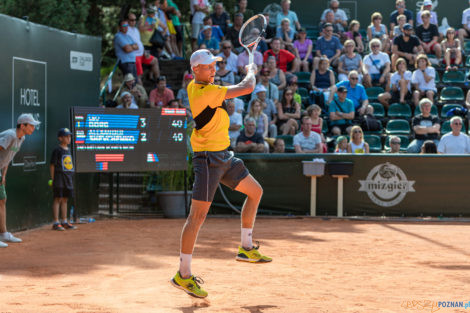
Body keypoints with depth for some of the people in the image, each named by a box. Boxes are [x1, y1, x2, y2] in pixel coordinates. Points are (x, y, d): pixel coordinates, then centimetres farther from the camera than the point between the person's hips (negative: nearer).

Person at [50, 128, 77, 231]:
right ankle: (56, 223, -8)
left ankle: (64, 222, 16)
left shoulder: (68, 150, 15)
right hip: (59, 178, -8)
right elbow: (52, 165, -9)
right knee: (58, 199, -8)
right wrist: (53, 179, -13)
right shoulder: (57, 150, -8)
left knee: (65, 199, 11)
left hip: (68, 178, 8)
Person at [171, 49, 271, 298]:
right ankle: (183, 275, -4)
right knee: (198, 215, -8)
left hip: (223, 157, 10)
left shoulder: (194, 87, 7)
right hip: (208, 158, -10)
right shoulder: (207, 93, -21)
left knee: (255, 192, 19)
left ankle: (246, 248, 26)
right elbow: (247, 88, -18)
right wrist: (251, 71, 2)